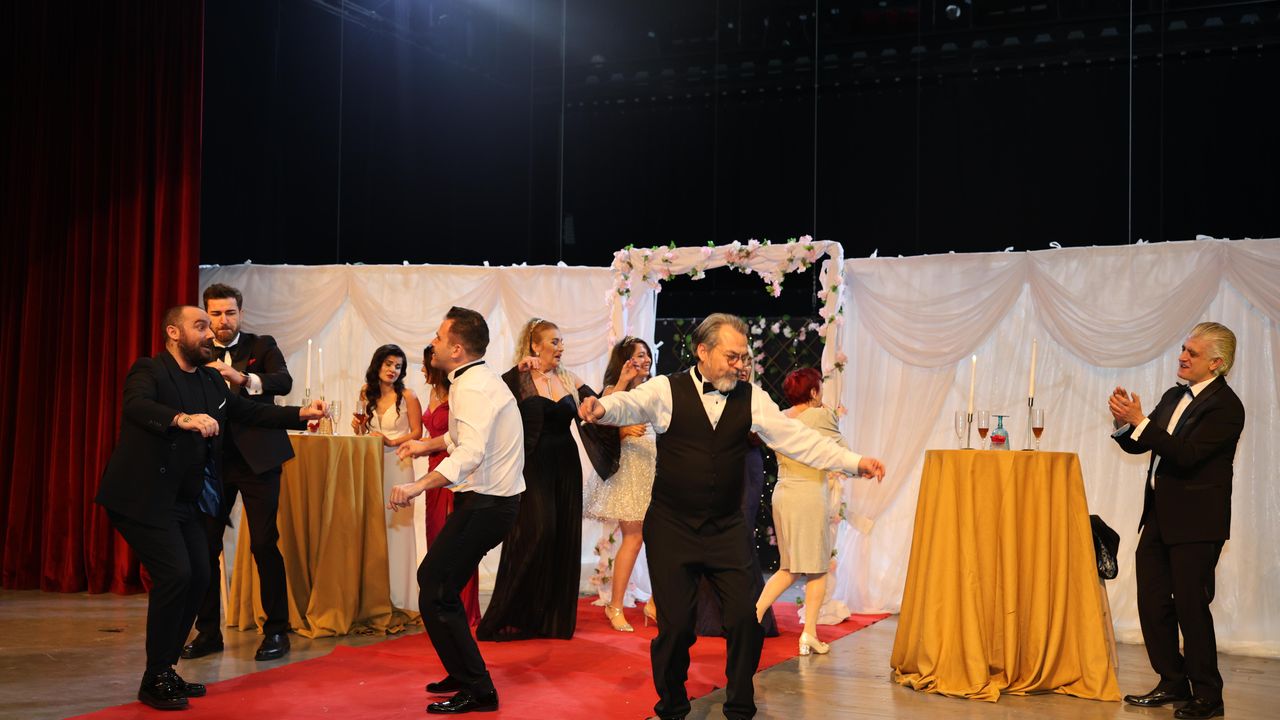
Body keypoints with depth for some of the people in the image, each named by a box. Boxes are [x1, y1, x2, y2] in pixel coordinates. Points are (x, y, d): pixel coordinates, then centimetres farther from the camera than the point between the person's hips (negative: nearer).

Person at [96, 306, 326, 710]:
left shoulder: (211, 381, 10)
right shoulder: (149, 371, -13)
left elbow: (250, 411, 15)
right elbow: (136, 406, -33)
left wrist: (301, 415, 3)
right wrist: (182, 418, -51)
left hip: (184, 501, 8)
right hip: (143, 497, -8)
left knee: (198, 578, 6)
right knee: (175, 574, -16)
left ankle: (165, 672, 19)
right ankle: (155, 680, -3)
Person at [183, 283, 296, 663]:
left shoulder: (262, 346, 2)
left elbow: (284, 382, -16)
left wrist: (243, 378, -32)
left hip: (256, 457, -3)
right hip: (213, 458, 3)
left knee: (264, 544, -4)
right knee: (205, 545, 3)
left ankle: (276, 631, 6)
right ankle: (208, 631, 16)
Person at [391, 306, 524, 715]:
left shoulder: (473, 388, -21)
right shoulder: (474, 380, 12)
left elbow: (471, 452, -37)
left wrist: (419, 486, -44)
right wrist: (428, 445, 24)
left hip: (486, 504, -11)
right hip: (490, 498, 11)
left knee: (436, 593, -10)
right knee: (433, 578, 20)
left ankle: (476, 691, -2)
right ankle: (463, 672, 32)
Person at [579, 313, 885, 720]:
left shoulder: (751, 398, 4)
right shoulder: (667, 390, -4)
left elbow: (796, 438, 2)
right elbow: (630, 405, -21)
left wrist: (854, 462, -6)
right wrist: (601, 408, -45)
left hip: (727, 530, 3)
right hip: (671, 529, -2)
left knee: (746, 619, -1)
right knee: (676, 625, 0)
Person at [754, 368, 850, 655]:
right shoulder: (822, 416, -9)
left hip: (782, 494, 6)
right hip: (809, 495, -6)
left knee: (789, 568, 17)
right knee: (817, 567, 5)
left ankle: (755, 611, 5)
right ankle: (809, 633, 5)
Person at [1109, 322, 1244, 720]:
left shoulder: (1225, 406, -13)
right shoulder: (1174, 396, 13)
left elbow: (1185, 455, -23)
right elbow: (1138, 446, 15)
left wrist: (1140, 421, -23)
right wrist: (1125, 422, -6)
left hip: (1195, 522, -8)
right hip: (1160, 515, 8)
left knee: (1190, 605, -3)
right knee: (1153, 601, 10)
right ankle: (1173, 683, 23)